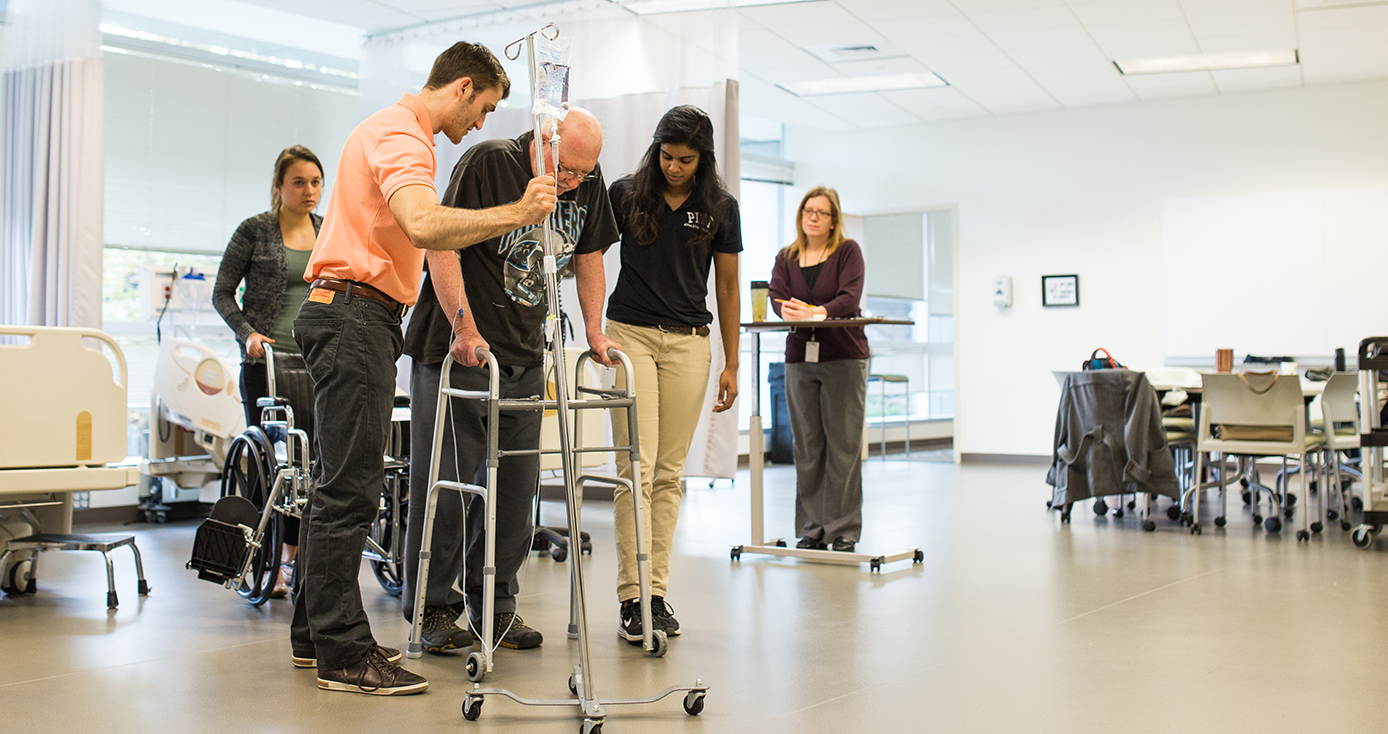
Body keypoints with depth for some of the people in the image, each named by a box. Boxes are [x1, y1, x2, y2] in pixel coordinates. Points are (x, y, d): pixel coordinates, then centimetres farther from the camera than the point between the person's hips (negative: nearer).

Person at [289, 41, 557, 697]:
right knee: (348, 488, -10)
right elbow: (425, 225, -31)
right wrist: (516, 214, -29)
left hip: (359, 320, 11)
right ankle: (342, 654, -6)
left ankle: (316, 633, 20)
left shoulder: (400, 131, 23)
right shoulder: (399, 134, -12)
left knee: (340, 484, 12)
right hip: (354, 315, -11)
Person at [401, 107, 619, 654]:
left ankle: (495, 603, 19)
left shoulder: (588, 184, 5)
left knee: (516, 484, 7)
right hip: (455, 348, -6)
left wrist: (594, 332, 12)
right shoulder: (488, 163, -14)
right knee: (445, 481, -2)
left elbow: (588, 253, 17)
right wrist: (465, 327, -22)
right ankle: (433, 608, 10)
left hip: (524, 356, 6)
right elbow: (441, 244, -17)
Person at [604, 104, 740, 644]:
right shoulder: (625, 194, 1)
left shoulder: (720, 208, 5)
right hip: (630, 334, -2)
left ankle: (658, 592, 11)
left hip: (689, 342, 2)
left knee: (669, 472, 4)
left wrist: (731, 364, 9)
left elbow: (727, 286, 10)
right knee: (635, 468, -9)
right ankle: (631, 597, -5)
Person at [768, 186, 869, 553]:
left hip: (844, 357, -3)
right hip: (800, 358, 3)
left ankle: (844, 530, 3)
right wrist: (788, 311, -26)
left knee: (843, 444, -4)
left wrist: (817, 312, -30)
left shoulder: (848, 251, 3)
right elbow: (776, 295, -3)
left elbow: (850, 297, -12)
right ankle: (812, 529, 12)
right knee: (807, 446, 4)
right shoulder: (786, 257, 13)